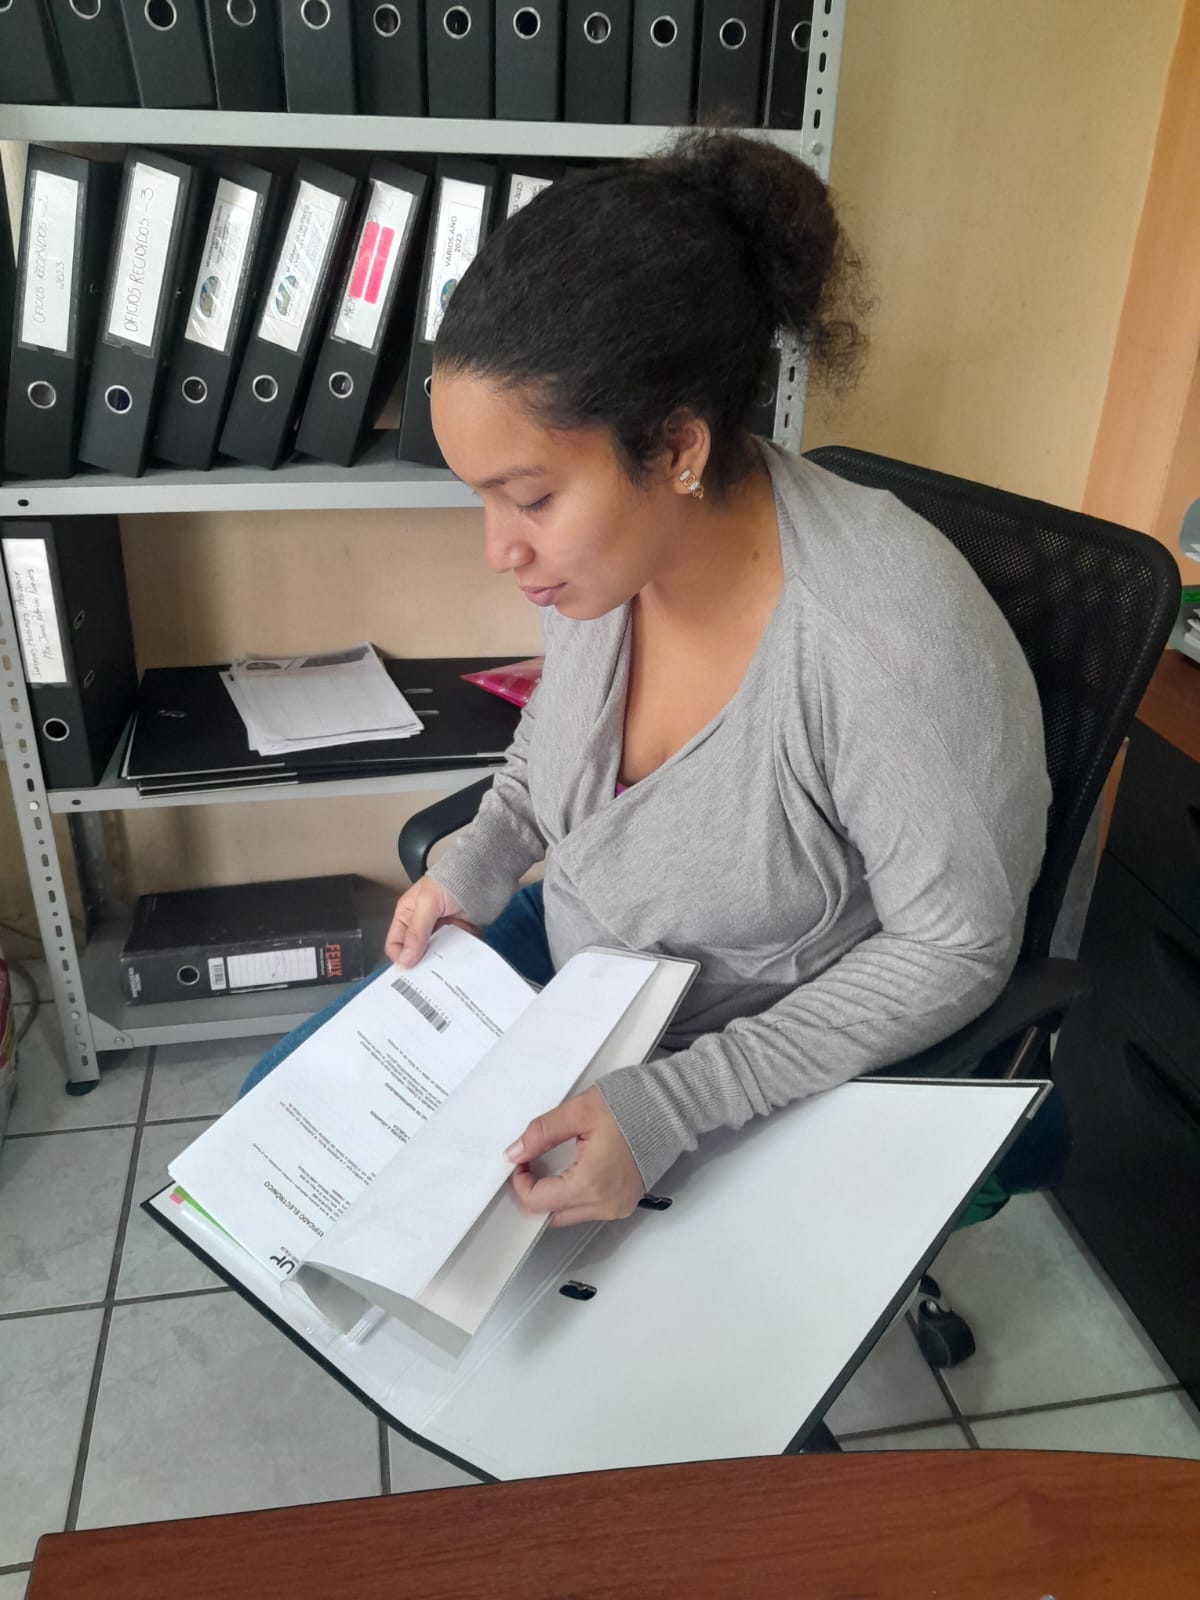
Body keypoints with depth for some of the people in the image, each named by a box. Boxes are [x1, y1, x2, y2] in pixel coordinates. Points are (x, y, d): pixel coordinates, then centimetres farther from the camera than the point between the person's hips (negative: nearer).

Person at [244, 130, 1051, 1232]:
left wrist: (671, 1106, -28)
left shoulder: (895, 637, -34)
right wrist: (480, 859, -7)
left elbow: (956, 949, -23)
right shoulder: (601, 539, -14)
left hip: (760, 1054, -5)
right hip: (560, 941, 6)